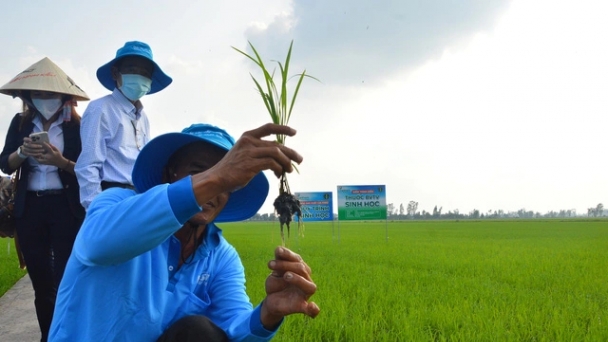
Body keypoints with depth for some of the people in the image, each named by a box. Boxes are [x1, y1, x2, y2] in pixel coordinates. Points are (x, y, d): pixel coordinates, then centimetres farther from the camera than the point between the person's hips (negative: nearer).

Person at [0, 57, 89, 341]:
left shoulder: (76, 126, -2)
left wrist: (61, 162, -22)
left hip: (66, 208, -4)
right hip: (30, 208, 4)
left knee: (66, 279, -4)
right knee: (41, 281, 11)